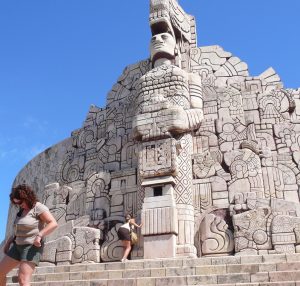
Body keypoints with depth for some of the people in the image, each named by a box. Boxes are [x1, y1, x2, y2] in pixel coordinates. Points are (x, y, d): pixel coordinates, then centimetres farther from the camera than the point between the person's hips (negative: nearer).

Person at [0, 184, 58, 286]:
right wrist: (8, 241, 16)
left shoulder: (38, 207, -15)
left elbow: (53, 223, -24)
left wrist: (39, 235, -34)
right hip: (18, 245, 9)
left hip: (32, 247, -9)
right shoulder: (23, 209, 11)